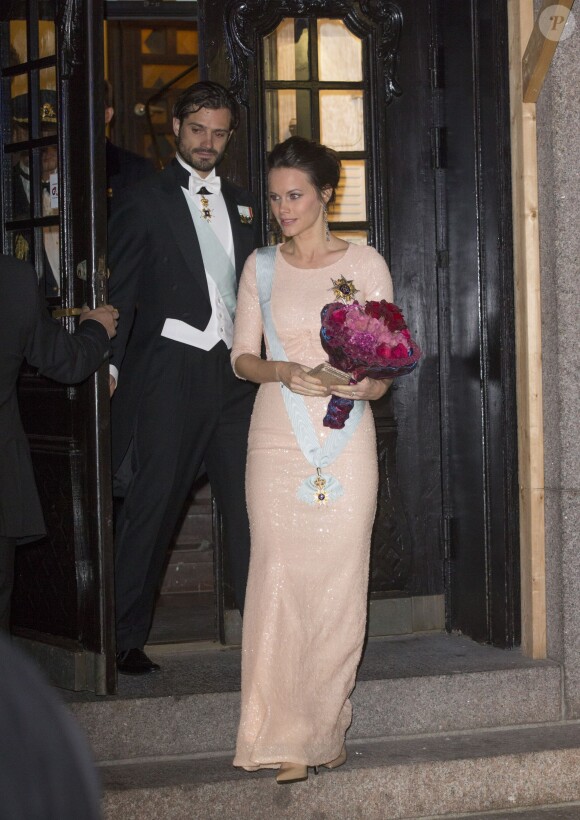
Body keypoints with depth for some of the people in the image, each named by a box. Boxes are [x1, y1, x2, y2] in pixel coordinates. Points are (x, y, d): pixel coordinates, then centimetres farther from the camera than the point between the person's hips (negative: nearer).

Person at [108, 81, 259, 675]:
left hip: (232, 372, 4)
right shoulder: (145, 200, 3)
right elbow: (119, 292, 1)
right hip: (168, 374, -4)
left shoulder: (240, 203, 18)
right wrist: (113, 367, -7)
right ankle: (125, 638, 11)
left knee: (250, 507, 1)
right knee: (151, 506, 1)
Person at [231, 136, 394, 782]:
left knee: (339, 581, 0)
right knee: (279, 576, -5)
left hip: (346, 442, -1)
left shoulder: (365, 264, 5)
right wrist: (283, 372, -13)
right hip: (278, 438, 1)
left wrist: (371, 382, -16)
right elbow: (242, 356, 8)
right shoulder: (261, 267, 10)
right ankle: (286, 740, 0)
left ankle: (327, 728, 13)